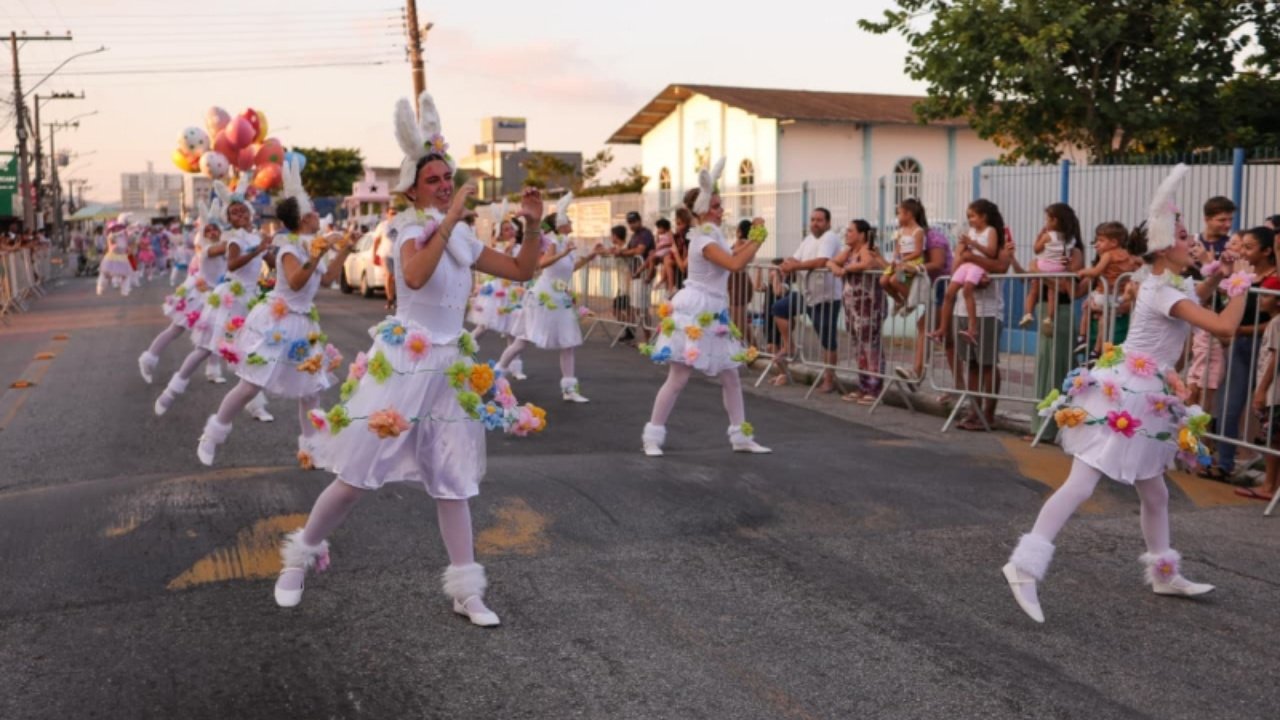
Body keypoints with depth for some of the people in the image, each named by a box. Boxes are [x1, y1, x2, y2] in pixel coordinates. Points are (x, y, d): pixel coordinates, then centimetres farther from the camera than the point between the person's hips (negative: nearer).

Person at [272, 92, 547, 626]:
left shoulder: (461, 238, 10)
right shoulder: (413, 227, -11)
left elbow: (521, 272, 15)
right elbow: (414, 277, -34)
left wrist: (533, 226, 1)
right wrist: (449, 220, -33)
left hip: (452, 367, 6)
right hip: (404, 364, -6)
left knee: (454, 480, 8)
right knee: (357, 474, 0)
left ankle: (466, 589, 15)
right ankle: (301, 555, 22)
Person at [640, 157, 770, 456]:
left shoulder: (711, 236, 13)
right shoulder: (703, 240, -16)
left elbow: (734, 258, 19)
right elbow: (735, 264, -28)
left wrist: (753, 239, 5)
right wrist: (758, 238, -18)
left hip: (712, 315, 9)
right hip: (693, 313, -9)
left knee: (731, 377, 9)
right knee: (678, 378, -6)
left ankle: (741, 436, 17)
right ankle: (652, 436, 4)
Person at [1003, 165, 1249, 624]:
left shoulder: (1165, 284, 15)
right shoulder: (1165, 292, -15)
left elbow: (1192, 300, 39)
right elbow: (1223, 327, -23)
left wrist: (1215, 278, 22)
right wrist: (1241, 285, -7)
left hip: (1144, 399, 10)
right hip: (1127, 396, -10)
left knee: (1154, 493, 20)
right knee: (1082, 483, -17)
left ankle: (1164, 574, 35)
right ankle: (1025, 565, -22)